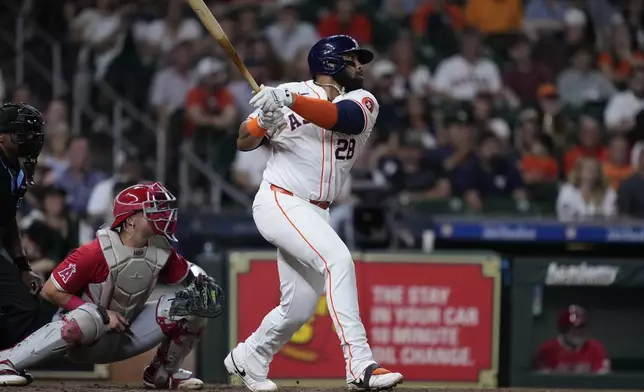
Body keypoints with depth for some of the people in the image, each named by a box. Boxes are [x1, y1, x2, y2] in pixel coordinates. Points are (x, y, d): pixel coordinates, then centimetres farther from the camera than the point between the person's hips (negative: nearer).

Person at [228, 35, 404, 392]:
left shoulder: (364, 102, 1)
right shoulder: (288, 92, -6)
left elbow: (341, 117, -23)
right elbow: (244, 142, -3)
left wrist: (291, 101, -39)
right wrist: (263, 121, -26)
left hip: (315, 214, 6)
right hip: (279, 202, -6)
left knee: (299, 309, 10)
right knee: (338, 258, -26)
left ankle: (247, 359, 37)